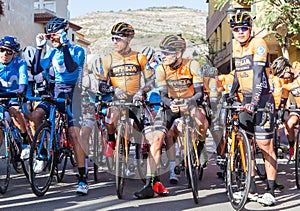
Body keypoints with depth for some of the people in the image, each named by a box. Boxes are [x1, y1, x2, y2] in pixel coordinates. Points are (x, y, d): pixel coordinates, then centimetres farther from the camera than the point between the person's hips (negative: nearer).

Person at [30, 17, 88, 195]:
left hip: (72, 95, -5)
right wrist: (39, 48, -4)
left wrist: (65, 45, -26)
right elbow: (36, 70, 1)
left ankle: (83, 179, -11)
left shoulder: (77, 50, -5)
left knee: (75, 135, -13)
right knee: (35, 116, -24)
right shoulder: (53, 52, 11)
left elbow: (71, 67, -26)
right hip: (55, 93, 5)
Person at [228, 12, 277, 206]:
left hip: (262, 99, -7)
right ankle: (252, 190, 15)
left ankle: (270, 192, 1)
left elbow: (258, 72, -25)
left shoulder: (258, 44, -14)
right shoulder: (235, 46, 9)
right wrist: (231, 94, 18)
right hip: (246, 100, 7)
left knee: (265, 146, -6)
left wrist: (255, 101, -34)